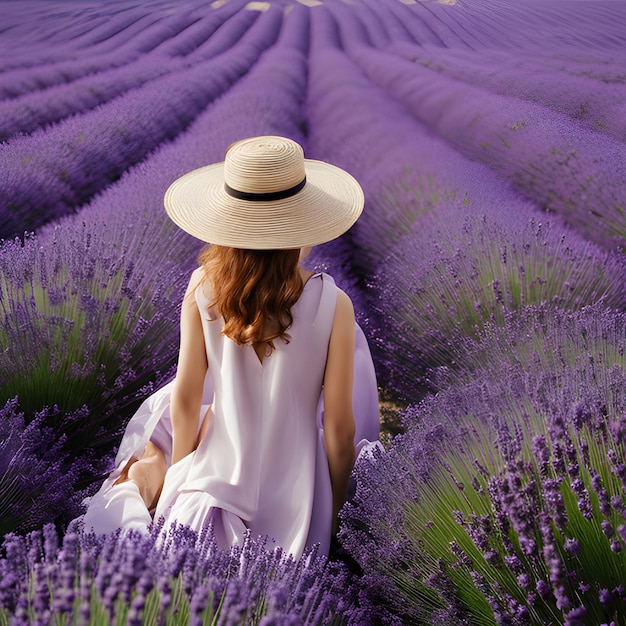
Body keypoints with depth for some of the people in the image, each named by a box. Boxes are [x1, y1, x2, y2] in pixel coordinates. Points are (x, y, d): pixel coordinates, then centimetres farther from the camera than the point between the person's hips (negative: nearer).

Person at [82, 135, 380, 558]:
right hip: (294, 499, -1)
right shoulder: (332, 305, -17)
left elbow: (186, 400, -5)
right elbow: (339, 427, -11)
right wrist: (334, 513, 5)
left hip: (218, 472, 1)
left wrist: (178, 477, 13)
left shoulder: (202, 290, -12)